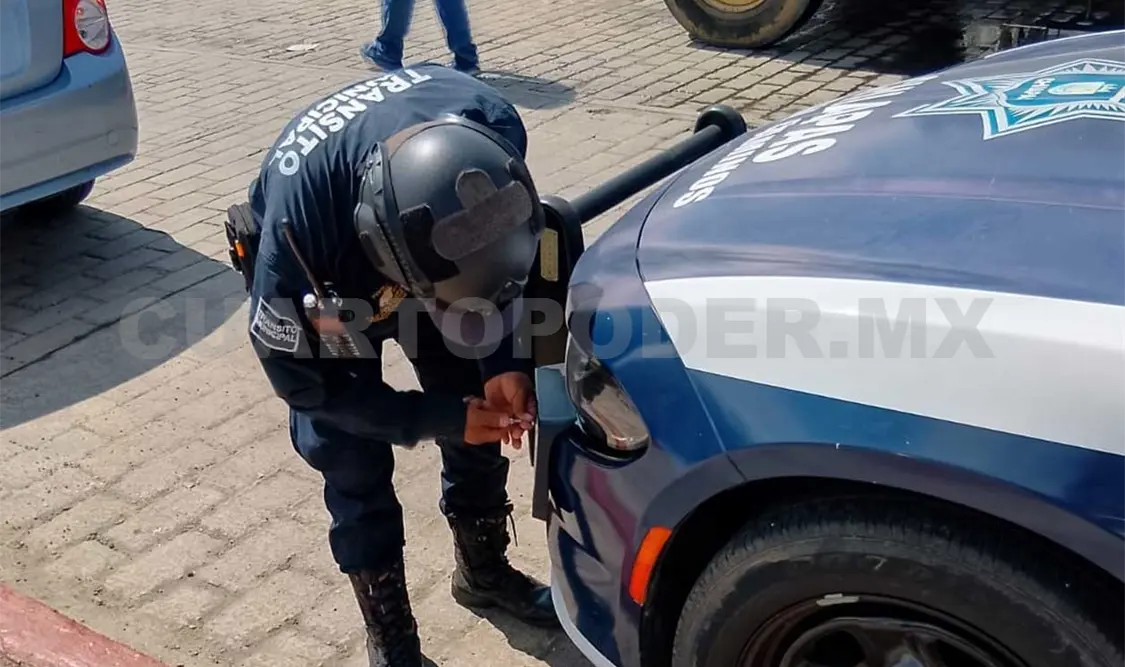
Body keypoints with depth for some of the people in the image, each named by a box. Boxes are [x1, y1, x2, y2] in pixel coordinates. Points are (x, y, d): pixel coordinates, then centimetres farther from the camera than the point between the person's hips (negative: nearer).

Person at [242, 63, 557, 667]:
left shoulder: (493, 131, -36)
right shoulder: (297, 221, -44)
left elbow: (497, 253, -13)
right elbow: (298, 375, -26)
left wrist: (505, 362, -24)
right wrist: (439, 418, -26)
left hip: (423, 224, 3)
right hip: (322, 274, -3)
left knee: (483, 412, 6)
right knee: (352, 458, -8)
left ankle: (484, 569, 32)